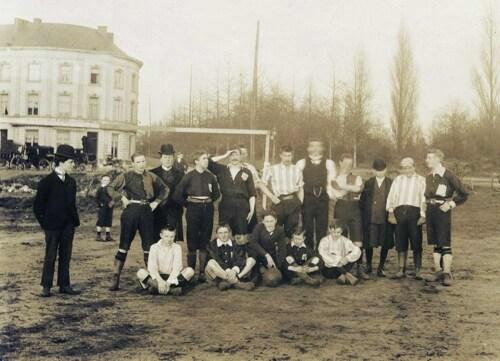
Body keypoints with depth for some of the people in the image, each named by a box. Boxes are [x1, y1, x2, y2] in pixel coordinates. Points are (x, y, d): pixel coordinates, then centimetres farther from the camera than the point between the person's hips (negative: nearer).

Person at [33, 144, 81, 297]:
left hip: (68, 226, 6)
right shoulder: (47, 181, -9)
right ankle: (46, 286, 10)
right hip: (53, 226, -5)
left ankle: (64, 285, 17)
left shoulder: (71, 182, 9)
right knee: (50, 256, 1)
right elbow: (38, 205, -5)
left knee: (65, 256, 9)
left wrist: (75, 221, 8)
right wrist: (44, 223, -7)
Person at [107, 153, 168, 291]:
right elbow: (110, 188, 0)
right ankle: (116, 278, 3)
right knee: (124, 245, 0)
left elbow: (164, 189, 20)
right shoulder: (126, 176, -2)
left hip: (146, 212, 3)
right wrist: (122, 198, -7)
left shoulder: (151, 177, 7)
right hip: (131, 211, -3)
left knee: (149, 245, 6)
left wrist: (156, 202, 10)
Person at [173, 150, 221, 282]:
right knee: (192, 242, 1)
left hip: (207, 209, 3)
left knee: (205, 242, 5)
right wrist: (188, 204, 0)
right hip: (193, 209, -3)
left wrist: (208, 202, 10)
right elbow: (177, 194, -4)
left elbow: (216, 193, 19)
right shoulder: (189, 176, -5)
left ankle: (202, 272, 11)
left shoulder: (210, 176, 6)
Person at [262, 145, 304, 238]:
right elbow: (263, 186, 6)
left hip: (293, 202, 2)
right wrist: (272, 197, -7)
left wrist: (300, 202, 3)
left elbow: (301, 188, 14)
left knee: (292, 229, 2)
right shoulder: (272, 169, 2)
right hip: (279, 202, -2)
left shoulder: (297, 170, 8)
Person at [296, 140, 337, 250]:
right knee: (307, 228, 5)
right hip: (307, 199, 0)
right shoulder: (301, 163, 3)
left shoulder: (328, 163, 4)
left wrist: (330, 194, -4)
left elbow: (331, 182, 5)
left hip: (323, 199, 1)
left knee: (322, 228, 4)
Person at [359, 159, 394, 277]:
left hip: (386, 219, -1)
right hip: (370, 219, 1)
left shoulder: (391, 184, 4)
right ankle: (368, 266, 21)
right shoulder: (368, 183, 8)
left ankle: (381, 268, 16)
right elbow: (362, 201, 9)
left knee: (385, 244, 3)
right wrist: (363, 216, 3)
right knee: (369, 244, 3)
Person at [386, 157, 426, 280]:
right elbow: (391, 197, 11)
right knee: (400, 242, 4)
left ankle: (417, 271, 5)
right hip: (399, 211, 3)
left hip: (414, 211, -3)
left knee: (416, 242, -2)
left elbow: (424, 199, 0)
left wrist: (423, 216, -9)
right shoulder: (397, 180, 17)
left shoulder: (421, 180, 7)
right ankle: (401, 270, 10)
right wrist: (391, 213, 1)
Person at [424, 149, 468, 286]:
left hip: (443, 210, -7)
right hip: (430, 211, 7)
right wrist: (428, 204, 12)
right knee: (435, 244, 9)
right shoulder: (429, 177, 12)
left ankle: (447, 274, -4)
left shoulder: (448, 176, -9)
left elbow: (464, 194, -6)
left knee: (445, 244, -6)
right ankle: (438, 271, 14)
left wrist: (450, 204, -10)